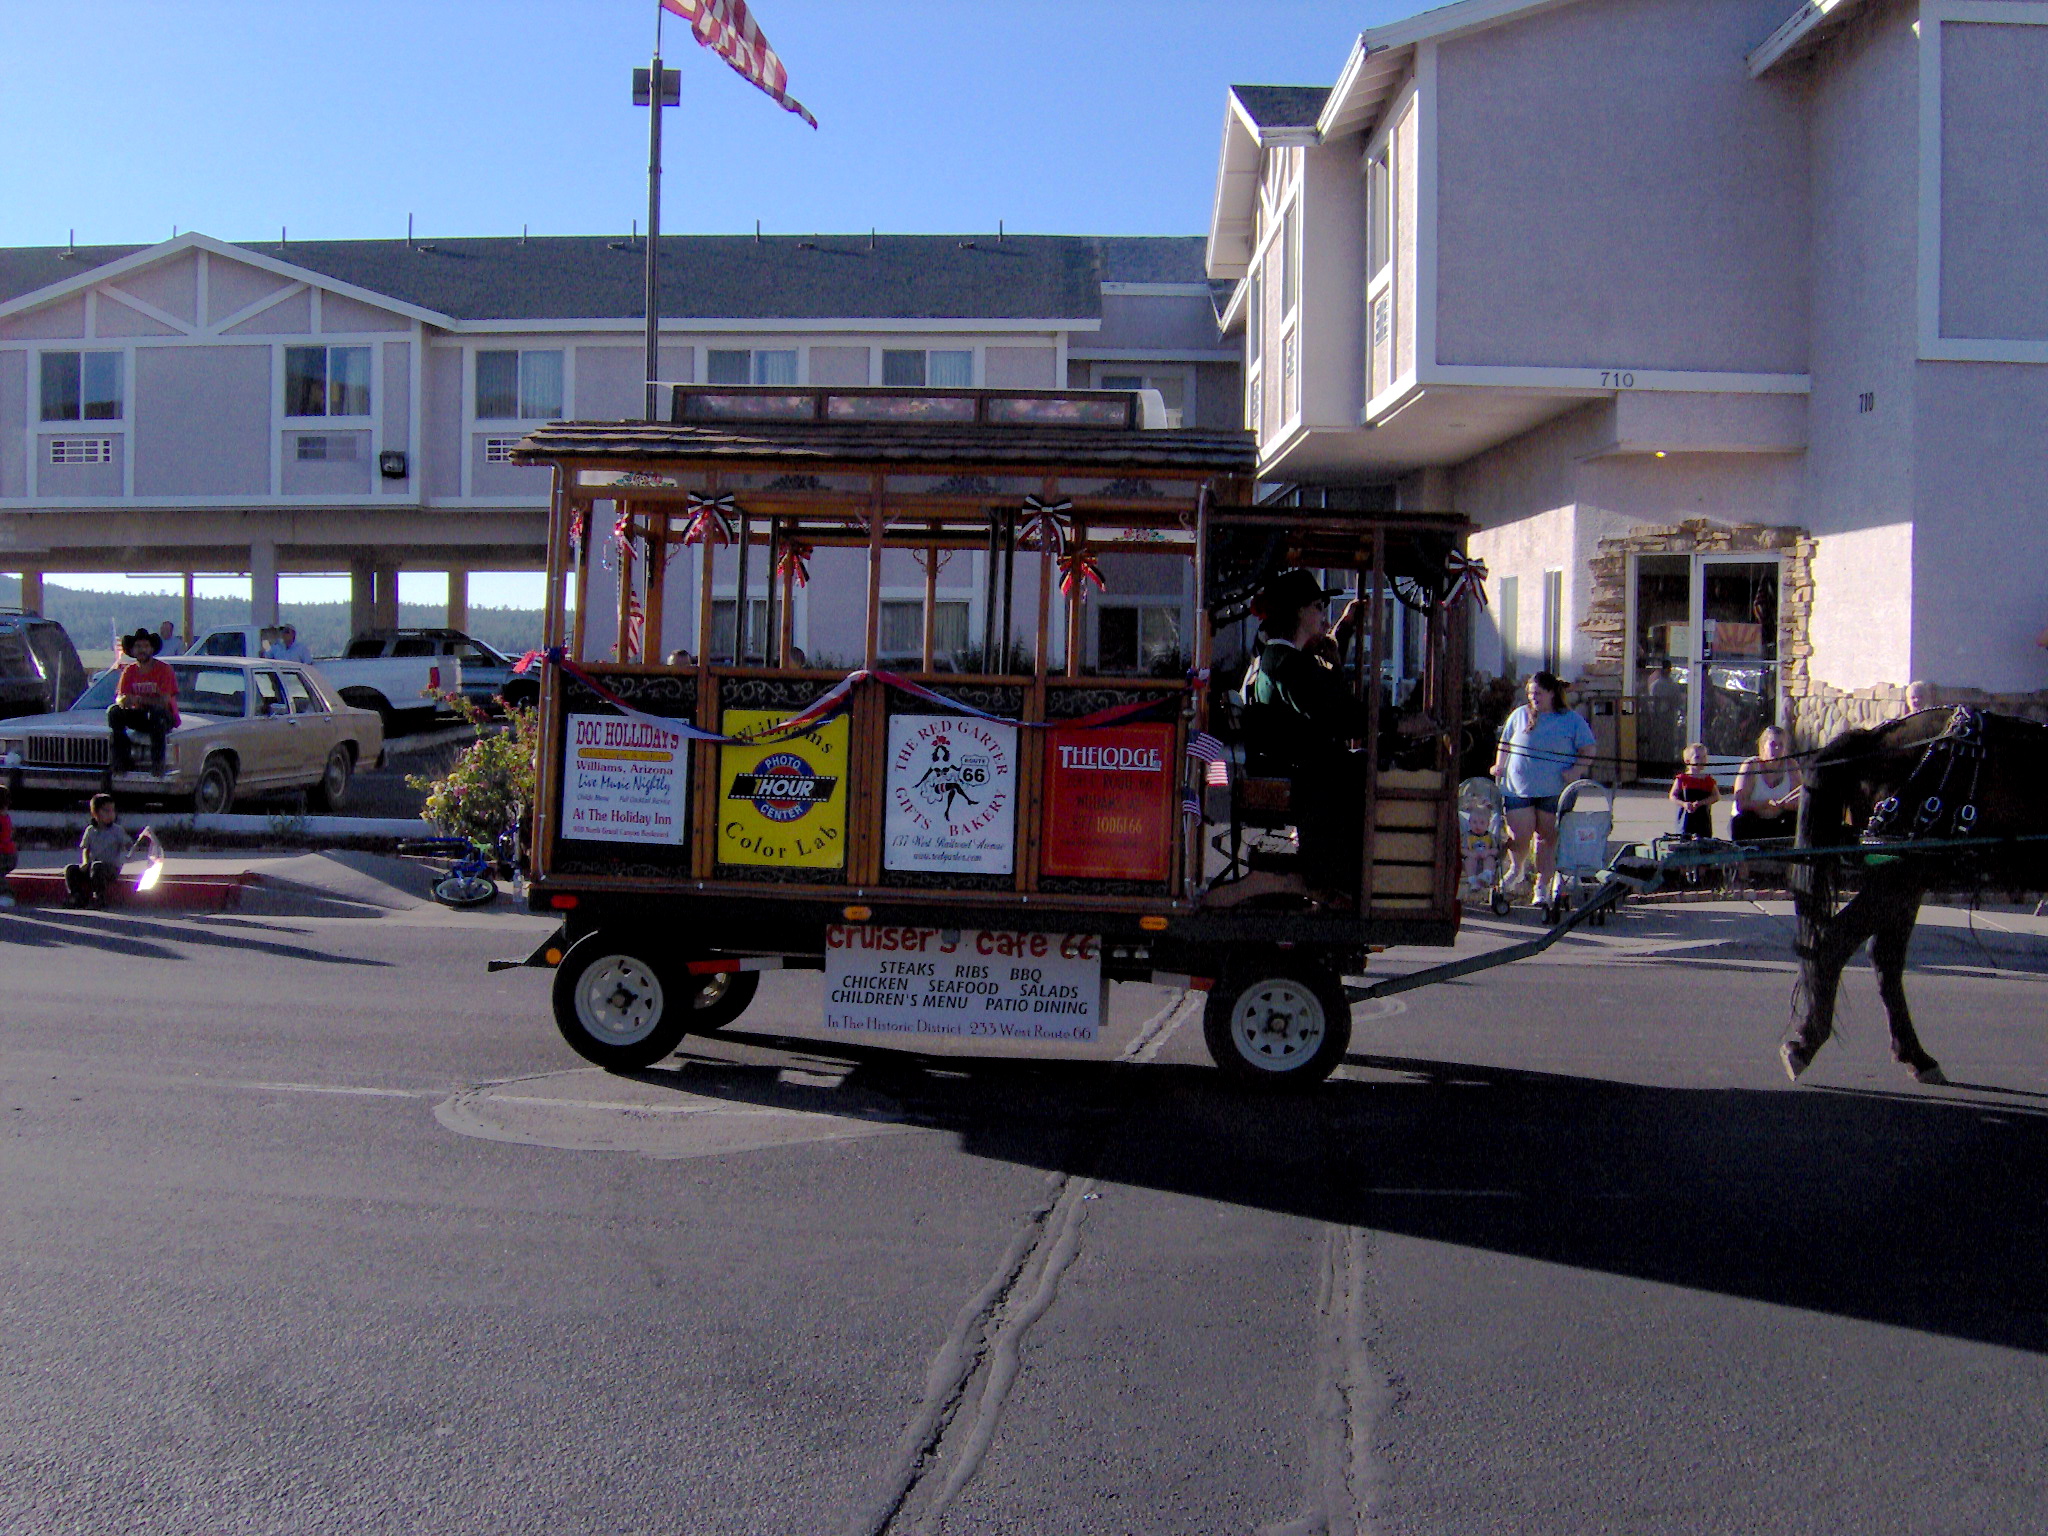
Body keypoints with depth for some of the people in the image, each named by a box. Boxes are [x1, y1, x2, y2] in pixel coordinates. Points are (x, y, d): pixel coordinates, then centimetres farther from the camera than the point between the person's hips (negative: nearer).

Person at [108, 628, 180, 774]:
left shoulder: (164, 669, -9)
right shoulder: (129, 670, 6)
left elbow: (164, 701, -18)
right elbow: (119, 697, -2)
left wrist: (138, 699, -29)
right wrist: (123, 700, -28)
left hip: (165, 718, -5)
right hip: (139, 716, 5)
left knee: (156, 712, -37)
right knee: (114, 711, -18)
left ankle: (157, 762, -33)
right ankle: (123, 760, -20)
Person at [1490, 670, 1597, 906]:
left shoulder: (1572, 719, 5)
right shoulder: (1520, 715, 12)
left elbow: (1588, 750, 3)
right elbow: (1505, 744, 20)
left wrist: (1577, 770, -12)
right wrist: (1499, 767, 6)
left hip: (1554, 791, -1)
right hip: (1518, 787, 1)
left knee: (1547, 839, 3)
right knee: (1519, 837, -2)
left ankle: (1542, 887, 10)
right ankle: (1518, 871, 27)